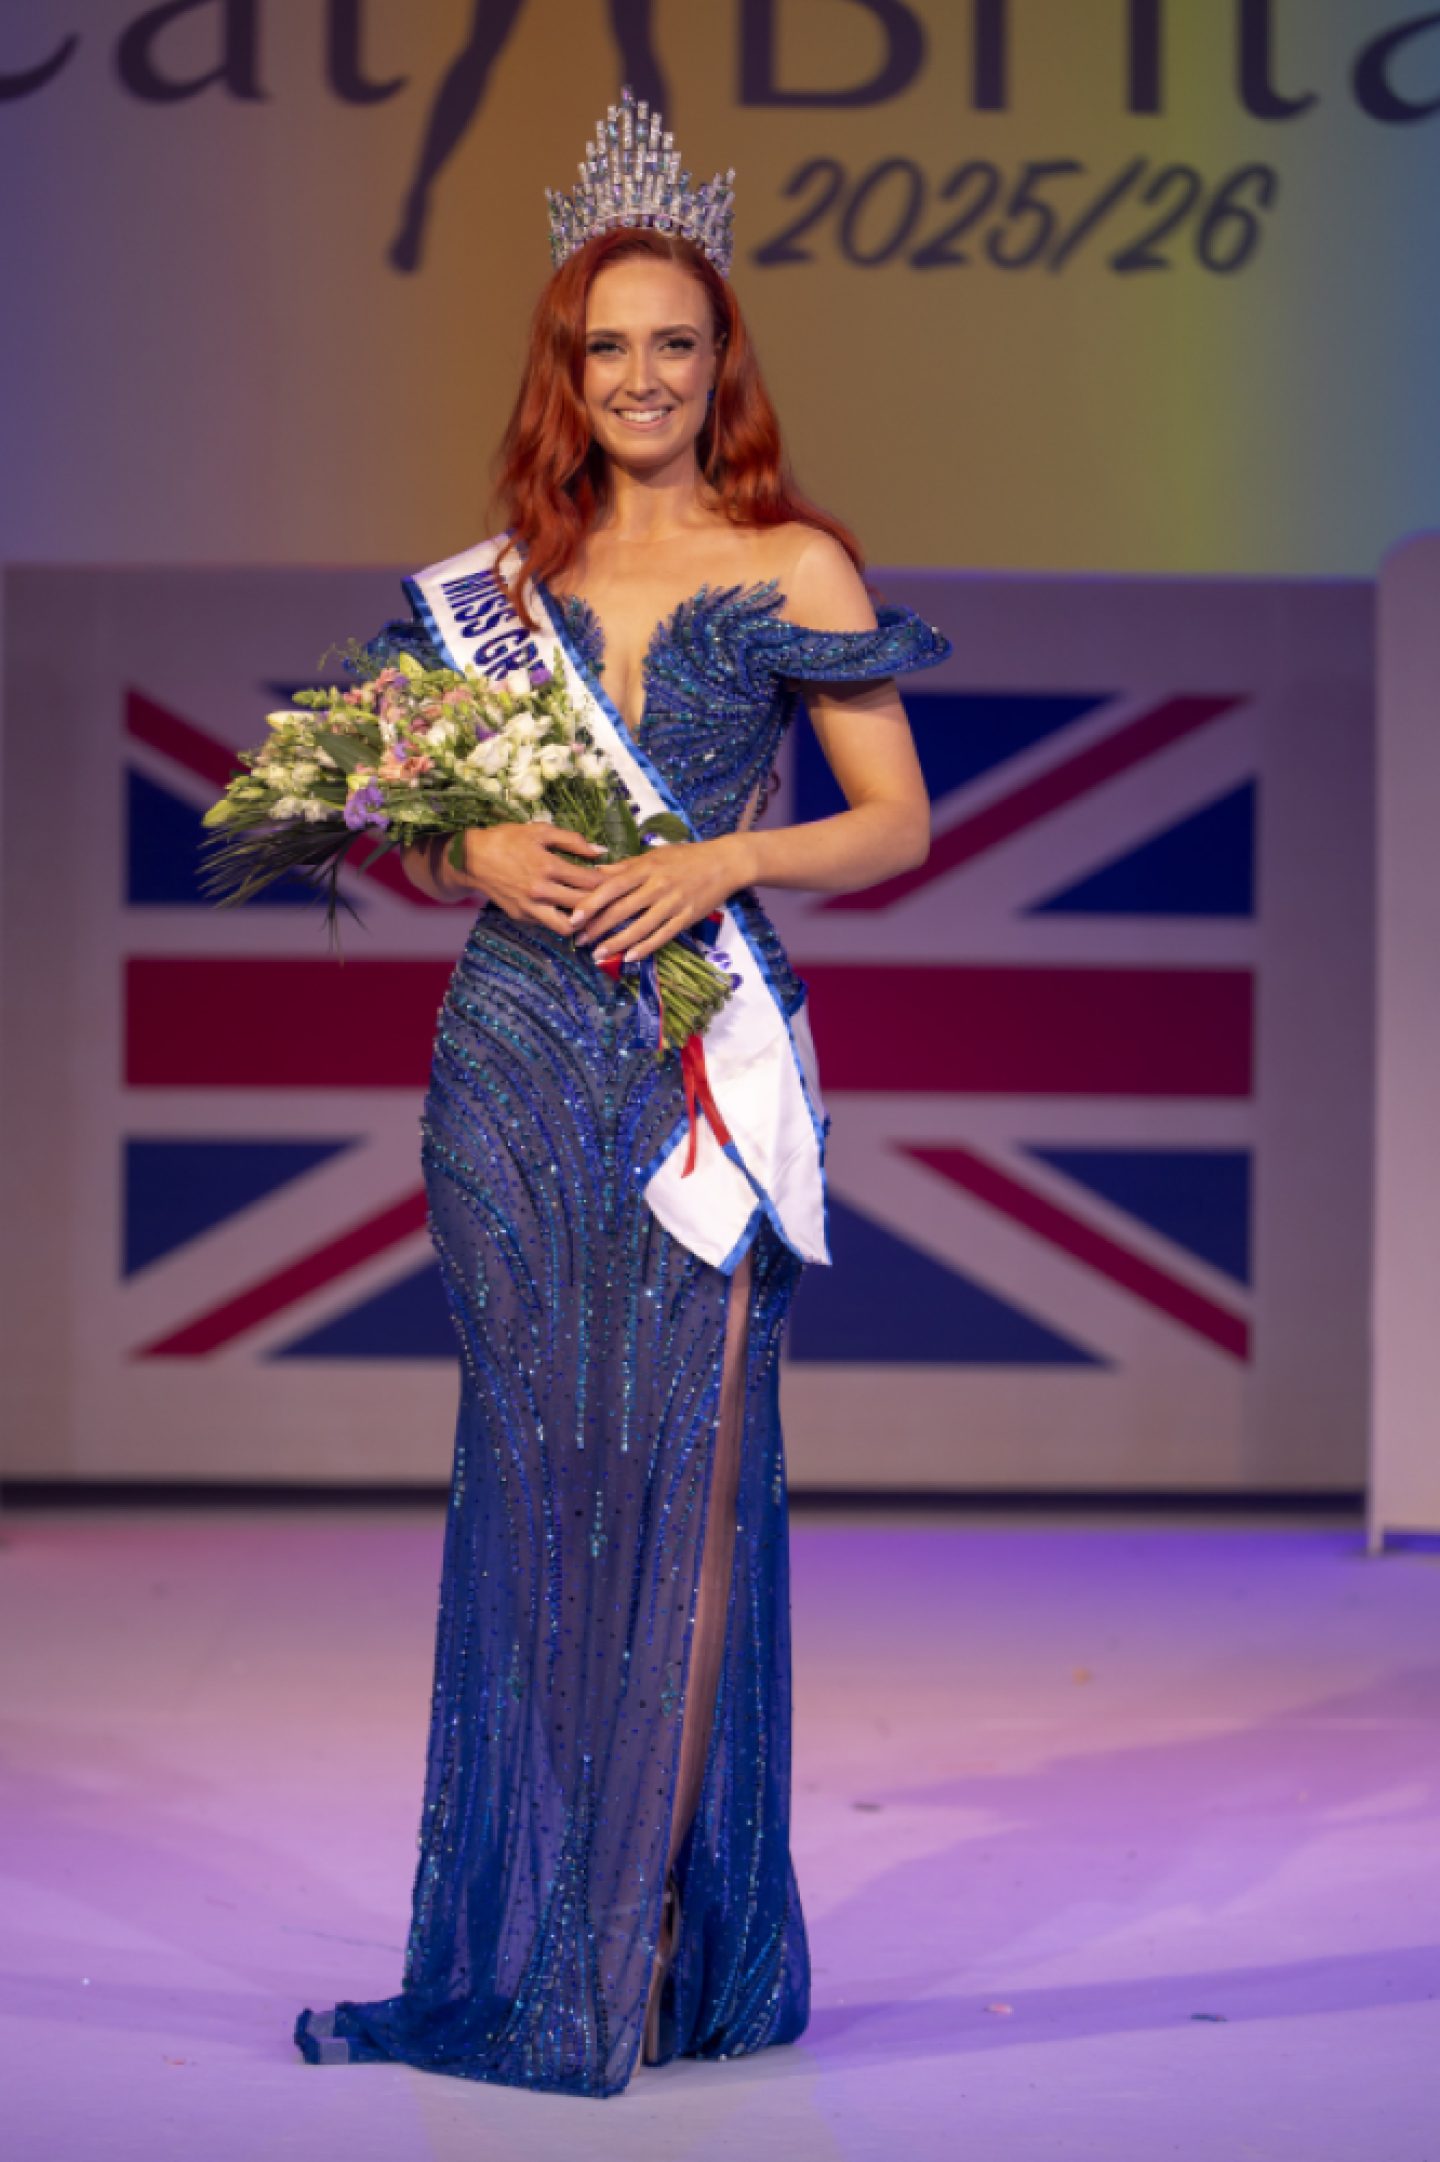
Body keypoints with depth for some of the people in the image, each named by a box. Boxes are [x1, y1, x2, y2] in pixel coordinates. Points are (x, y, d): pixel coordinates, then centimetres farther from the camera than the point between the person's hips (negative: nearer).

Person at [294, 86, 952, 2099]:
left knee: (685, 1459, -5)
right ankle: (523, 1949, 11)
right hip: (518, 1060, 3)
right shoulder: (498, 577, 13)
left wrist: (723, 861, -13)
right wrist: (479, 856, -6)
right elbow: (408, 833, 16)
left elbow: (899, 820, 2)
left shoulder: (796, 568, 4)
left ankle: (670, 1952, 4)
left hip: (703, 1055, -3)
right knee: (534, 1464, 3)